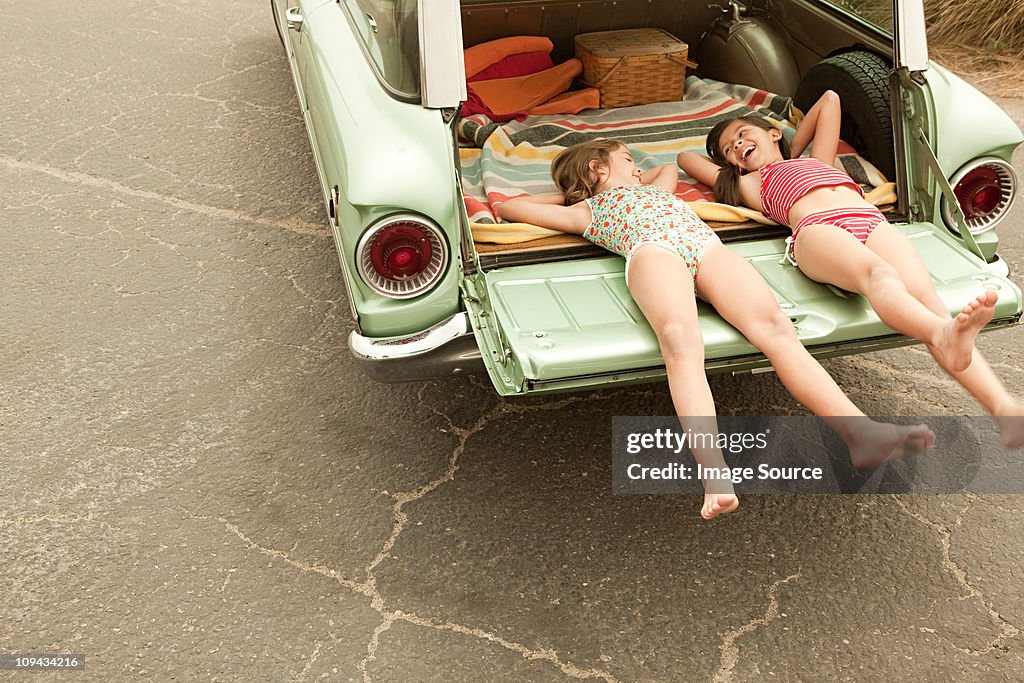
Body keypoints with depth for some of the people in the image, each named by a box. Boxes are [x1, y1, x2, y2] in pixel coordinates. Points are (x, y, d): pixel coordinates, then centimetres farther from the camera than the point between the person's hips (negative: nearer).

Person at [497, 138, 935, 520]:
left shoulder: (651, 190, 48)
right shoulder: (586, 210, 33)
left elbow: (670, 168, 71)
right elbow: (507, 207, 36)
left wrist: (631, 181, 60)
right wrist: (563, 193, 45)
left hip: (707, 246, 5)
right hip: (653, 250, -4)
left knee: (773, 324, -25)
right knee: (681, 340, -37)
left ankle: (859, 431, -43)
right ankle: (714, 471, -55)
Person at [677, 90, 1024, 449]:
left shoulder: (817, 160, 45)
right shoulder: (749, 183, 37)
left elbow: (830, 99, 55)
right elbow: (685, 158, 46)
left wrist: (794, 150, 56)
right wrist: (728, 162, 55)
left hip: (872, 221, 3)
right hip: (817, 228, -3)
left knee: (925, 296, -28)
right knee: (879, 274, -38)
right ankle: (944, 335, -69)